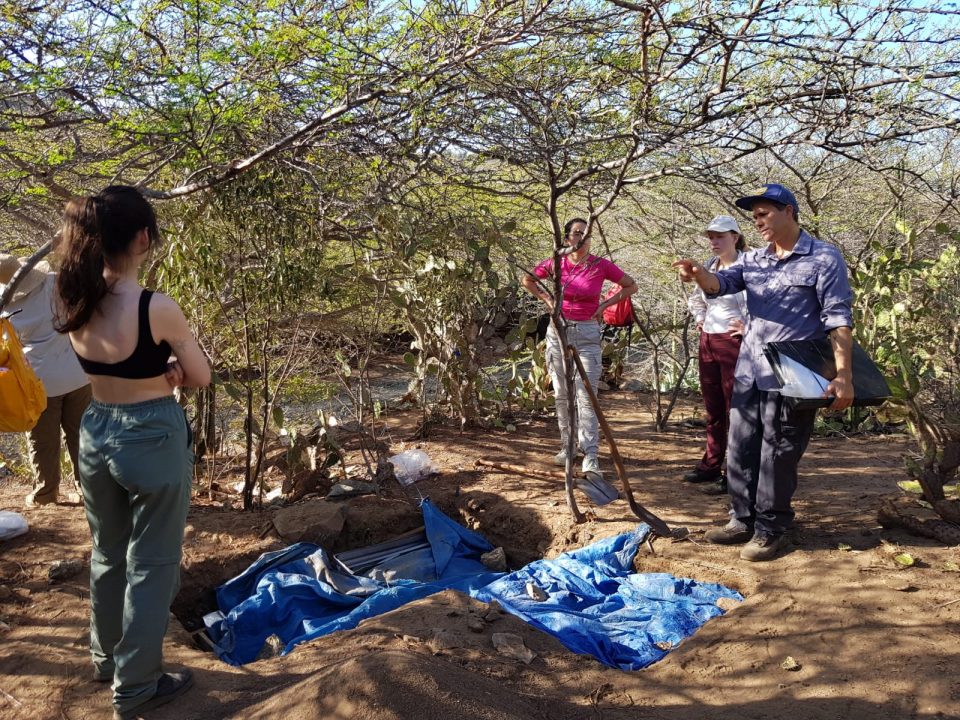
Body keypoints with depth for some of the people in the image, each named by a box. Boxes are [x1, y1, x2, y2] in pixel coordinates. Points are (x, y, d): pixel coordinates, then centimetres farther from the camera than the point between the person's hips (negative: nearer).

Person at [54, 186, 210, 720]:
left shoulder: (76, 303, -3)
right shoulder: (157, 308, -22)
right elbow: (201, 377, -9)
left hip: (96, 432, 7)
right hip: (153, 438, -6)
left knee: (108, 554, 24)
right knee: (151, 563, 9)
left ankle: (107, 656, 44)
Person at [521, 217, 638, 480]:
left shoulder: (601, 266, -7)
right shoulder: (556, 263, -2)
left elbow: (631, 286, 6)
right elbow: (527, 280, 15)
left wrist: (605, 305, -2)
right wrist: (547, 299, 4)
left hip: (588, 333, -3)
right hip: (558, 330, 3)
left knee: (586, 395, -8)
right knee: (562, 393, 10)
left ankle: (590, 455, -7)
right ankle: (567, 445, 23)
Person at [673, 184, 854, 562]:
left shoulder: (824, 258, -5)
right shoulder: (753, 259, 12)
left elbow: (837, 318, -10)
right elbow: (722, 283, -4)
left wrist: (843, 374, -18)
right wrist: (700, 274, -28)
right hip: (748, 373, 6)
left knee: (777, 456, 1)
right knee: (740, 450, 12)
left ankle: (771, 529, 15)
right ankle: (743, 519, 26)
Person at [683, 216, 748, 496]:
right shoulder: (708, 267, 11)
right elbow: (695, 299, 29)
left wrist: (748, 327, -16)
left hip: (733, 344, -8)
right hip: (707, 343, 8)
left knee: (734, 411, -1)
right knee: (712, 410, 16)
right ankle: (711, 466, 27)